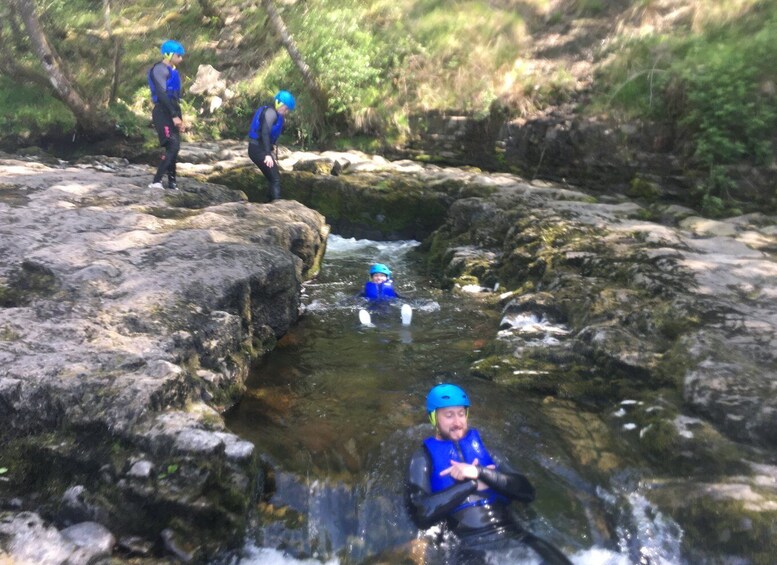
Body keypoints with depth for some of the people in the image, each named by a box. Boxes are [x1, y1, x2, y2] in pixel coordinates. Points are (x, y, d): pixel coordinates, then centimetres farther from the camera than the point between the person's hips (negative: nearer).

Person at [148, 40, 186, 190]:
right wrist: (174, 116, -24)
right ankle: (156, 181, -19)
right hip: (163, 112, -9)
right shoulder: (160, 69, -8)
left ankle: (172, 182, 12)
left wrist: (180, 119, 21)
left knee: (174, 148, 7)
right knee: (173, 146, -19)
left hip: (172, 112, 9)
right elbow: (162, 94, -19)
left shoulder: (172, 71, 21)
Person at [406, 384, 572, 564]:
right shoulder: (424, 457, 9)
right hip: (471, 548, -3)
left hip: (515, 537, 3)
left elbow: (527, 492, 8)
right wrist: (472, 484, -2)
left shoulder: (481, 447, 18)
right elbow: (421, 514, -7)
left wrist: (480, 472, -5)